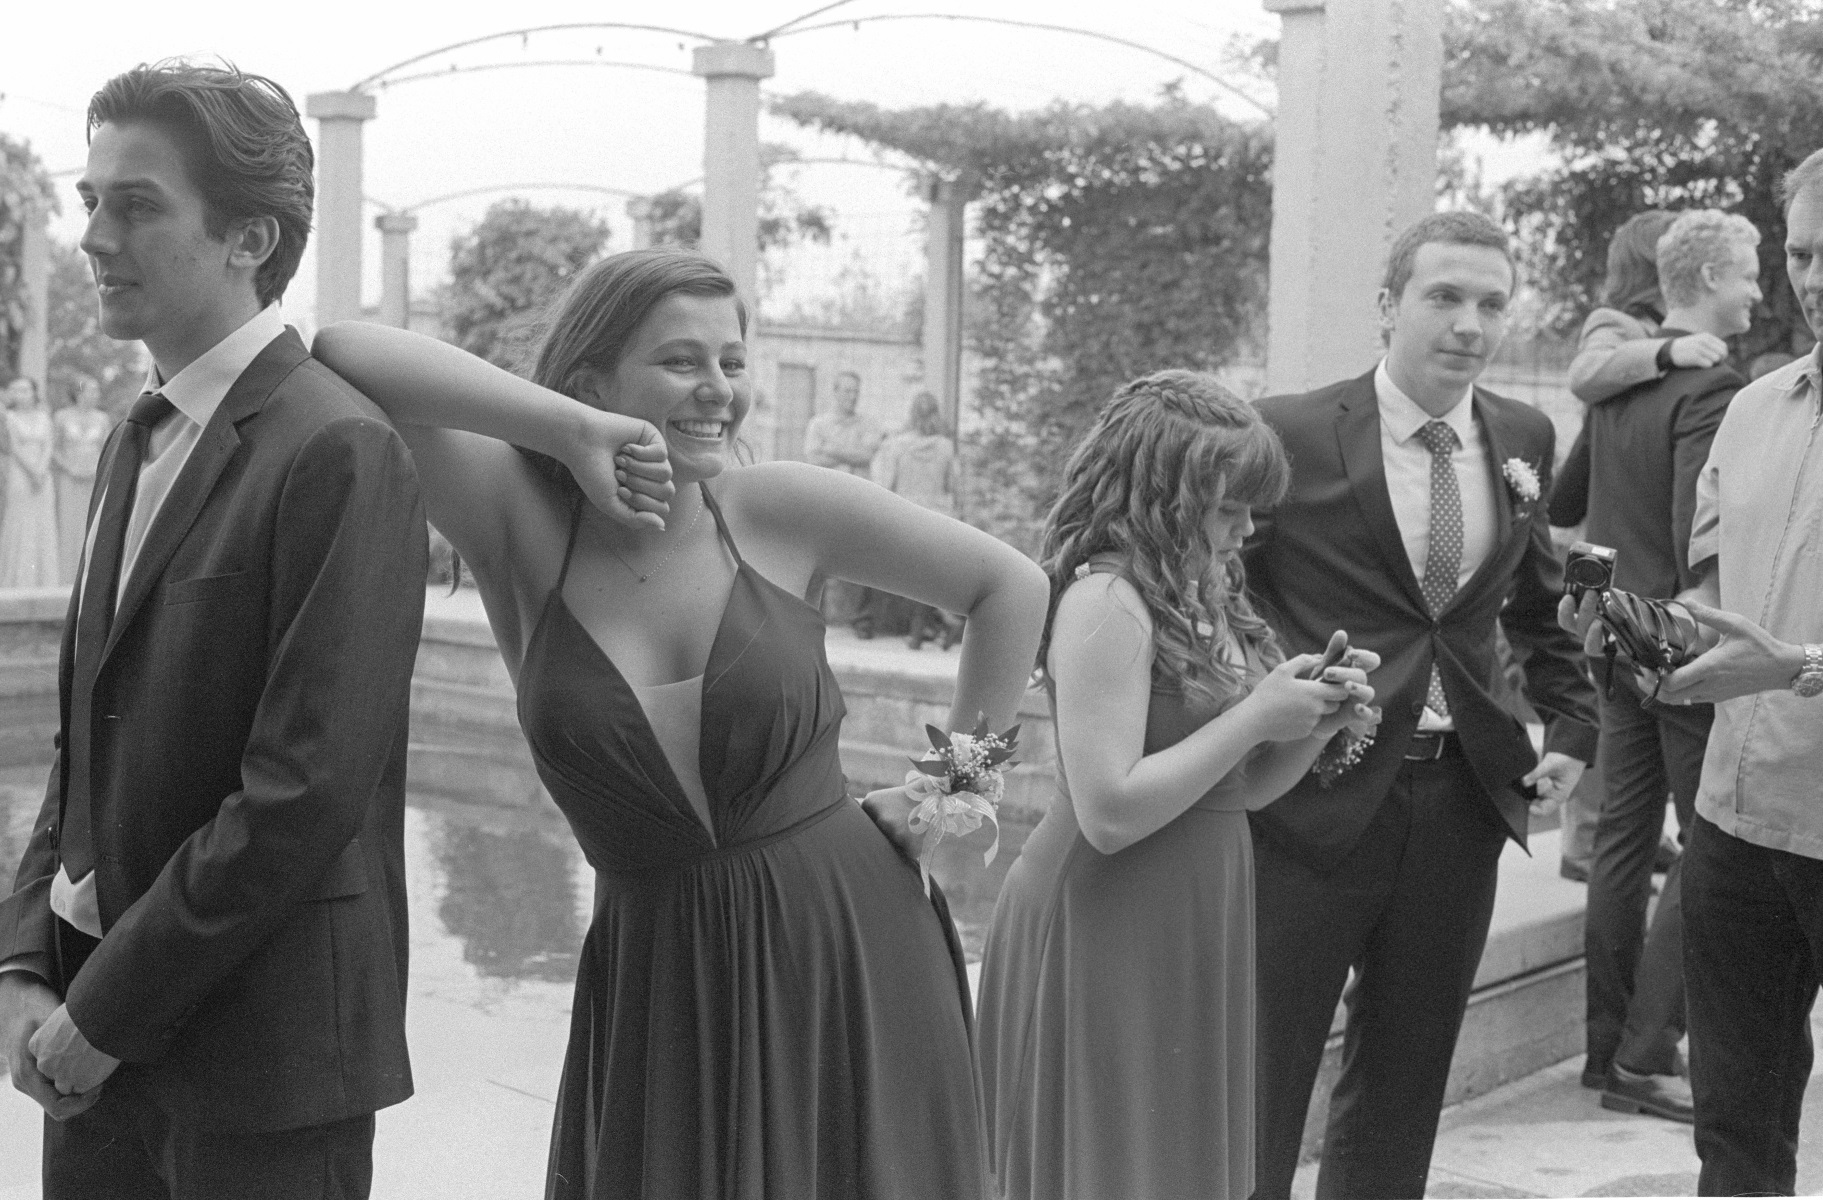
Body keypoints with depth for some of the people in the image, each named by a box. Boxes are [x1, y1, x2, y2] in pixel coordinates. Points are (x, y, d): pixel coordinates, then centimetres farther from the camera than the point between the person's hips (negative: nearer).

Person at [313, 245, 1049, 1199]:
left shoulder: (780, 510, -5)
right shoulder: (521, 531, -6)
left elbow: (1010, 586, 6)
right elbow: (342, 354, -19)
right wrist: (575, 431, -22)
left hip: (851, 953, 1)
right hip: (660, 990, 0)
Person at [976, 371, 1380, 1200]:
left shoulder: (1203, 598, 9)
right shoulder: (1107, 602, -16)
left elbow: (1241, 788, 17)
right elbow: (1110, 812, -23)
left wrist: (1315, 721, -1)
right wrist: (1255, 718, -18)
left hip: (1190, 930, 8)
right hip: (1108, 939, -8)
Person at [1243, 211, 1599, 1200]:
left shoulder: (1523, 440, 7)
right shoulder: (1288, 435, -9)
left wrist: (1570, 726, 8)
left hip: (1462, 799, 5)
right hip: (1315, 796, -5)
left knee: (1403, 1089, 16)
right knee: (1258, 1081, 3)